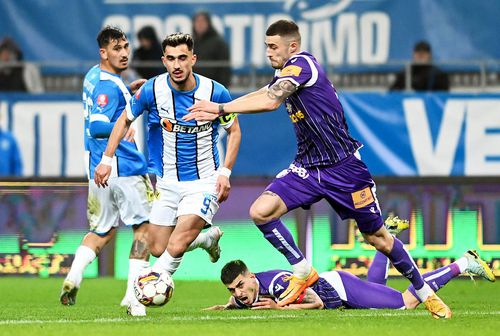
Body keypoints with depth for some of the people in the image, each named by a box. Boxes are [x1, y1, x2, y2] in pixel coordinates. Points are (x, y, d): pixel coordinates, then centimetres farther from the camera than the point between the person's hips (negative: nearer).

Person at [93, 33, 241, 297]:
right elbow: (125, 120, 7)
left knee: (176, 246, -19)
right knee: (158, 249, 6)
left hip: (204, 181, -3)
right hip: (167, 183, 3)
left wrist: (225, 172, -7)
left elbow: (234, 131, 3)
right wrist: (106, 159, 3)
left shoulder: (215, 92, -13)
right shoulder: (152, 90, -11)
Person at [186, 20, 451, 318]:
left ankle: (426, 293, 18)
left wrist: (220, 108, -28)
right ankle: (303, 272, 1)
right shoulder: (287, 72, 11)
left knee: (377, 237, 1)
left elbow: (270, 101, -29)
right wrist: (219, 110, 3)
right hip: (307, 168, 8)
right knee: (261, 211, -14)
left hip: (343, 167, -8)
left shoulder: (301, 65, -17)